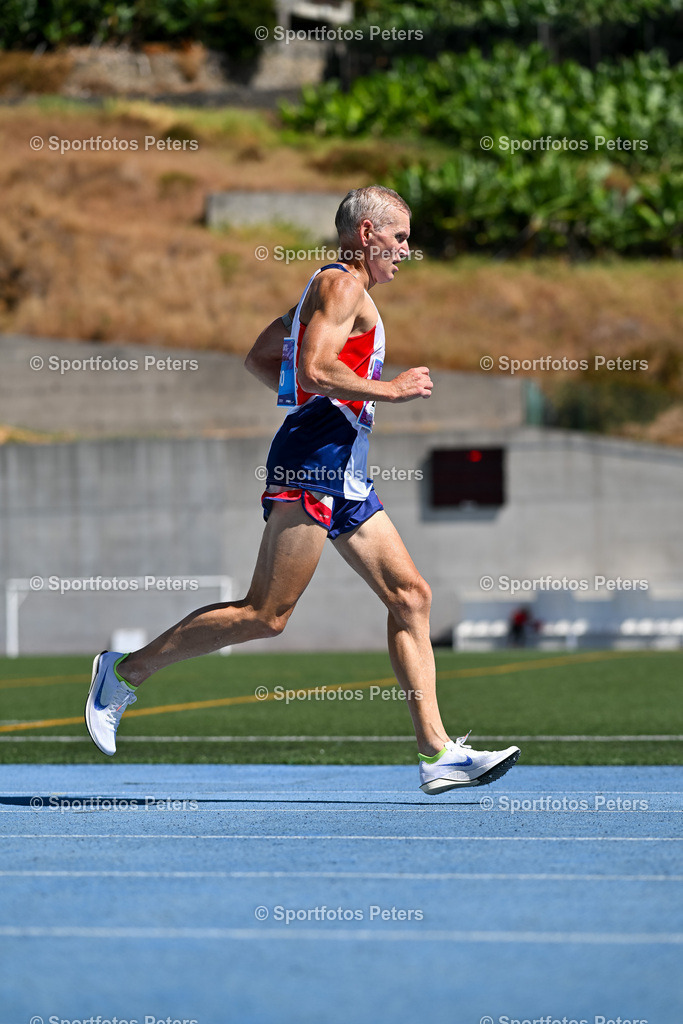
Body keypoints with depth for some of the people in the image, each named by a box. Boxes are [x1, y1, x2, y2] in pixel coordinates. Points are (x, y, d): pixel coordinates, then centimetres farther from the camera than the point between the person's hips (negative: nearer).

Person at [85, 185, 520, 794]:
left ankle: (437, 753, -1)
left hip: (345, 474, 11)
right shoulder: (342, 285, -6)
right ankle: (127, 672, -1)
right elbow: (314, 367, -20)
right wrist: (389, 389, -12)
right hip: (313, 459, -11)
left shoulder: (333, 290, 25)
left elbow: (259, 358, 31)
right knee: (266, 616, -12)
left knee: (411, 596, 2)